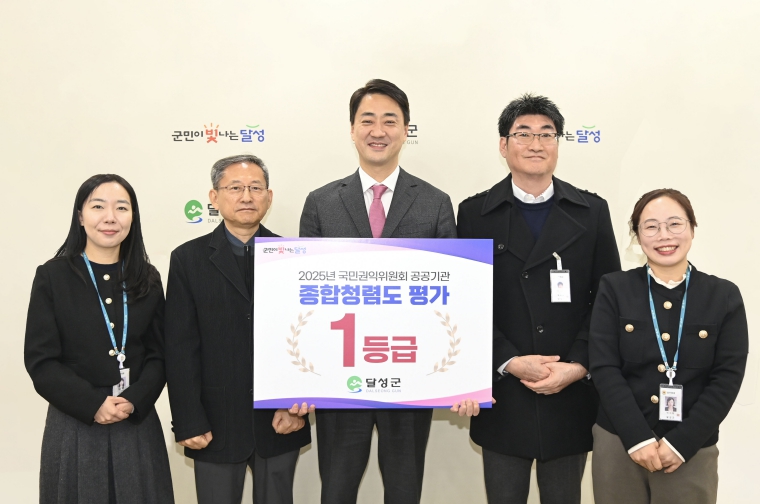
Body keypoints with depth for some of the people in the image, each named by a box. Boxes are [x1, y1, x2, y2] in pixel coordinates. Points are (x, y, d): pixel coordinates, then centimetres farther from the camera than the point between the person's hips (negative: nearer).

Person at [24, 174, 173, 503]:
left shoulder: (148, 280, 5)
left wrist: (133, 402, -12)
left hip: (138, 425, 2)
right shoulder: (52, 276, -3)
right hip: (74, 427, -2)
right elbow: (40, 360, -6)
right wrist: (93, 404, -15)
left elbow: (159, 354, 4)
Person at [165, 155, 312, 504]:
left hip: (280, 422, 1)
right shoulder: (188, 259, -1)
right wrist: (189, 423, -8)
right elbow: (180, 347, -4)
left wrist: (298, 404, -6)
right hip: (217, 422, -1)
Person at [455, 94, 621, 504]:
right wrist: (510, 362, -12)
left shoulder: (592, 212, 5)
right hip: (502, 395, -1)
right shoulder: (475, 213, 2)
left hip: (571, 395, 1)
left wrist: (576, 366, -10)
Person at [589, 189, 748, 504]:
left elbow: (727, 379, -5)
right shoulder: (614, 289, -1)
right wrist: (638, 438, -14)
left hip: (691, 451, 0)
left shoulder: (725, 297, 0)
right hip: (618, 444, 0)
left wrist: (680, 442, -11)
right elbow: (604, 368, -7)